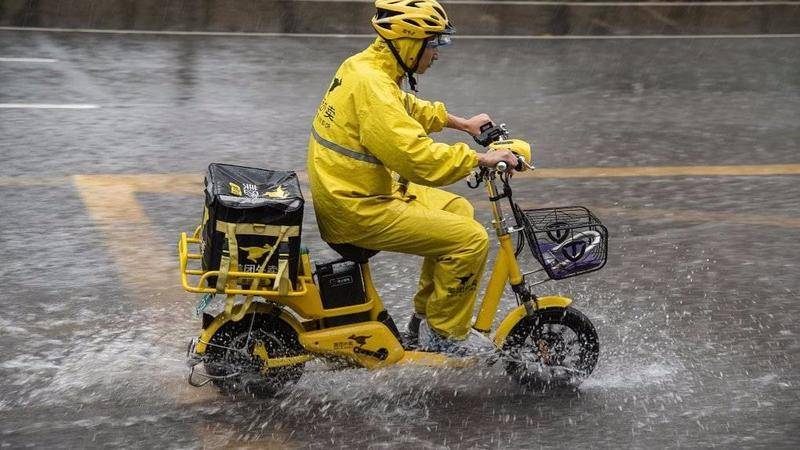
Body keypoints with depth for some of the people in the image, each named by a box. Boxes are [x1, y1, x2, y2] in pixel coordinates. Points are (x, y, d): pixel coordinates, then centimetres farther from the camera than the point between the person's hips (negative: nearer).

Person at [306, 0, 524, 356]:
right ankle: (444, 334, 2)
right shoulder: (372, 86, -23)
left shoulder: (364, 66, 8)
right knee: (471, 238, -13)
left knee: (458, 210, 20)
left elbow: (408, 109, 29)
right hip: (359, 210, -11)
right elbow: (418, 156, -30)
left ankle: (426, 313, 25)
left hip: (344, 192, 11)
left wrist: (461, 123, 29)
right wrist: (480, 159, -21)